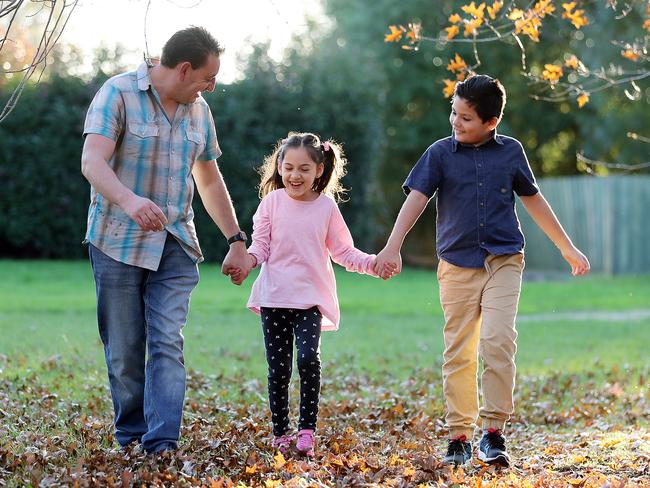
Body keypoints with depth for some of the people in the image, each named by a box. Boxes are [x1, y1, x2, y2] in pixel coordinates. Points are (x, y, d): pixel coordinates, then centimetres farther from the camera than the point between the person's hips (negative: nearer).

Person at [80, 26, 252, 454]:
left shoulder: (199, 111, 11)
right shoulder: (118, 94, -8)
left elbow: (210, 181, 22)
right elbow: (93, 162, -22)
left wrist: (237, 241, 22)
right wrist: (129, 200, -41)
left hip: (176, 246, 4)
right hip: (118, 242, -4)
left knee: (168, 343, -9)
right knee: (124, 349, 2)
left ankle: (162, 443, -13)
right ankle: (130, 434, 17)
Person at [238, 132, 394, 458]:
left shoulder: (326, 207, 3)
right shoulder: (272, 202, 1)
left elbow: (344, 252, 10)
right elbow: (261, 246, 2)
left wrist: (373, 263, -5)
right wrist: (248, 259, -19)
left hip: (310, 299, -1)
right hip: (274, 297, 1)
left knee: (308, 358, -21)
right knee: (278, 369, 3)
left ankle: (307, 429, -11)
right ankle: (280, 433, 16)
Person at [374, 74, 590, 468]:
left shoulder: (511, 151, 5)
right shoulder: (441, 153, 2)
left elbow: (533, 200, 16)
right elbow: (417, 198, -7)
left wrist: (568, 248, 21)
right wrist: (393, 246, -22)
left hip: (503, 261, 0)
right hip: (457, 265, 1)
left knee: (498, 341, -15)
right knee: (459, 353, 3)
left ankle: (494, 432, -8)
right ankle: (459, 437, 10)